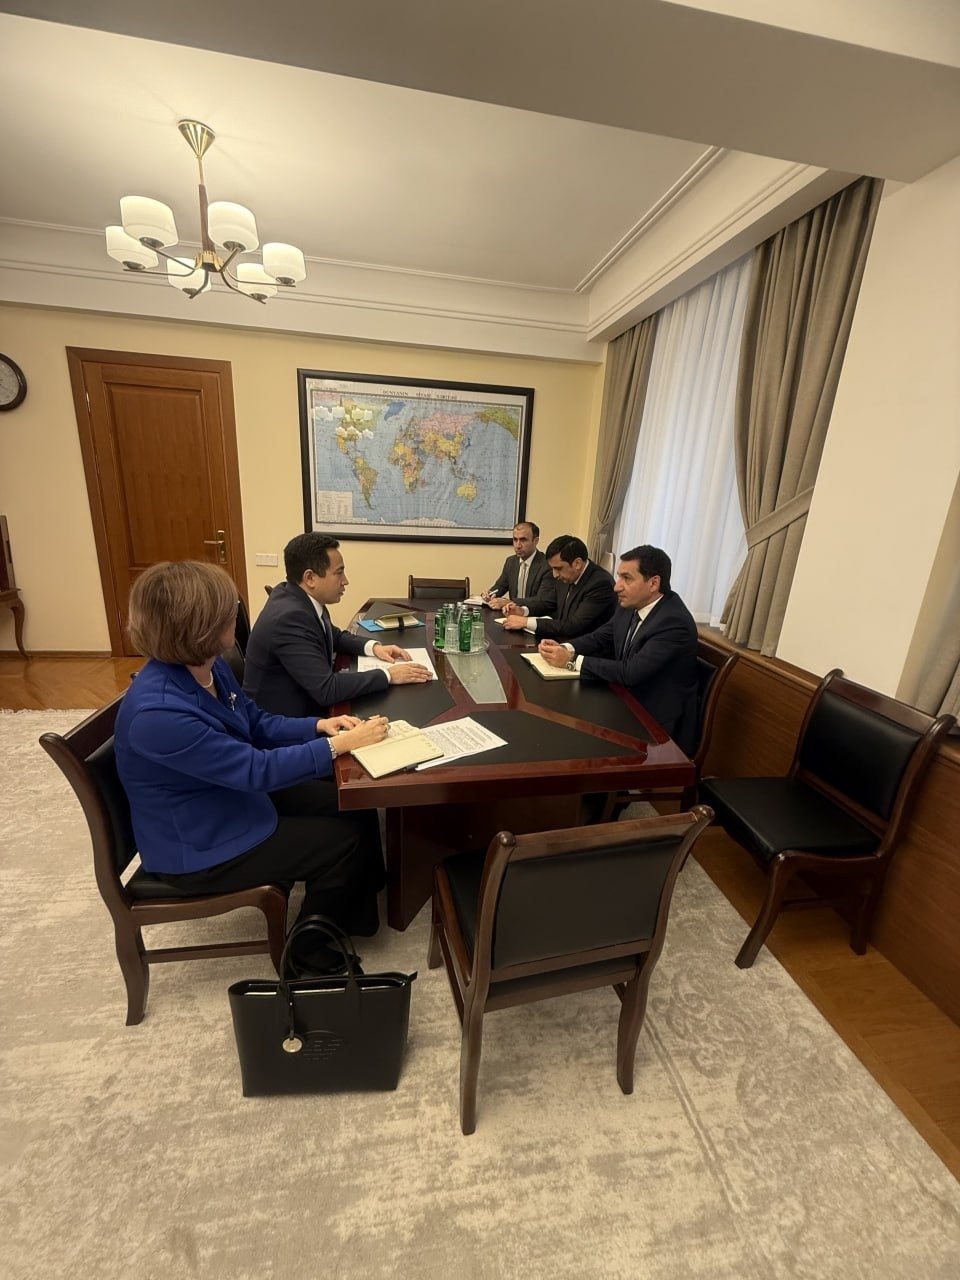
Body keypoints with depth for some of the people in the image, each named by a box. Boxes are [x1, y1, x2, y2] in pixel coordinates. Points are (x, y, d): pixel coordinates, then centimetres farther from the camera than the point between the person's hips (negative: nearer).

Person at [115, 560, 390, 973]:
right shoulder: (158, 713, -35)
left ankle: (355, 914, 28)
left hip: (235, 795, 9)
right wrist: (338, 745, -26)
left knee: (357, 805, 4)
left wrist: (319, 726, -10)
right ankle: (314, 952, 19)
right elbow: (257, 769, -30)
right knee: (343, 843, -10)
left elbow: (258, 724, 5)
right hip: (198, 844, -8)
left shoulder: (209, 667, -7)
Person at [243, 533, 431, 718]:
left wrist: (373, 646, 0)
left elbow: (334, 636, 16)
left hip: (304, 706, 8)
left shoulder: (303, 597, -2)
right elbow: (326, 689, -29)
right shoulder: (290, 617, -27)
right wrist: (388, 675, -22)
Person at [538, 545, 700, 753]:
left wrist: (572, 660, -24)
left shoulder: (675, 622, -24)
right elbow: (600, 638, 8)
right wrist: (565, 649, -12)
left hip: (659, 725, -6)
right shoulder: (630, 606, -1)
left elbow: (631, 672, -29)